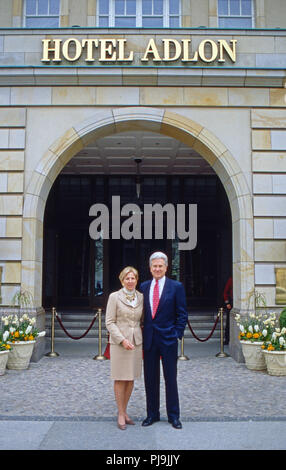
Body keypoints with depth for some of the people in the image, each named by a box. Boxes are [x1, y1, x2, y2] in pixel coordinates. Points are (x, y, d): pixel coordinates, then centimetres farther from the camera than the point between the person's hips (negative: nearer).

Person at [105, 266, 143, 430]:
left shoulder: (141, 297, 6)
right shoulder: (114, 297, -5)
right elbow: (109, 322, -7)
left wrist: (143, 342, 8)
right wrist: (122, 340, -15)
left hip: (136, 342, 4)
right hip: (119, 342, -4)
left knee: (131, 379, 9)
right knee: (120, 379, 2)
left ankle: (125, 412, 23)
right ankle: (121, 415, 14)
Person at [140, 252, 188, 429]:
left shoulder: (176, 287, -2)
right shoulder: (144, 287, 8)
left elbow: (182, 314, -1)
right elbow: (141, 312, 12)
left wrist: (177, 334, -8)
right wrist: (143, 334, 4)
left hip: (168, 338, -3)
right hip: (149, 339, 3)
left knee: (171, 378, 6)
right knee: (150, 378, 10)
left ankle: (173, 416, 19)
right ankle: (152, 414, 24)